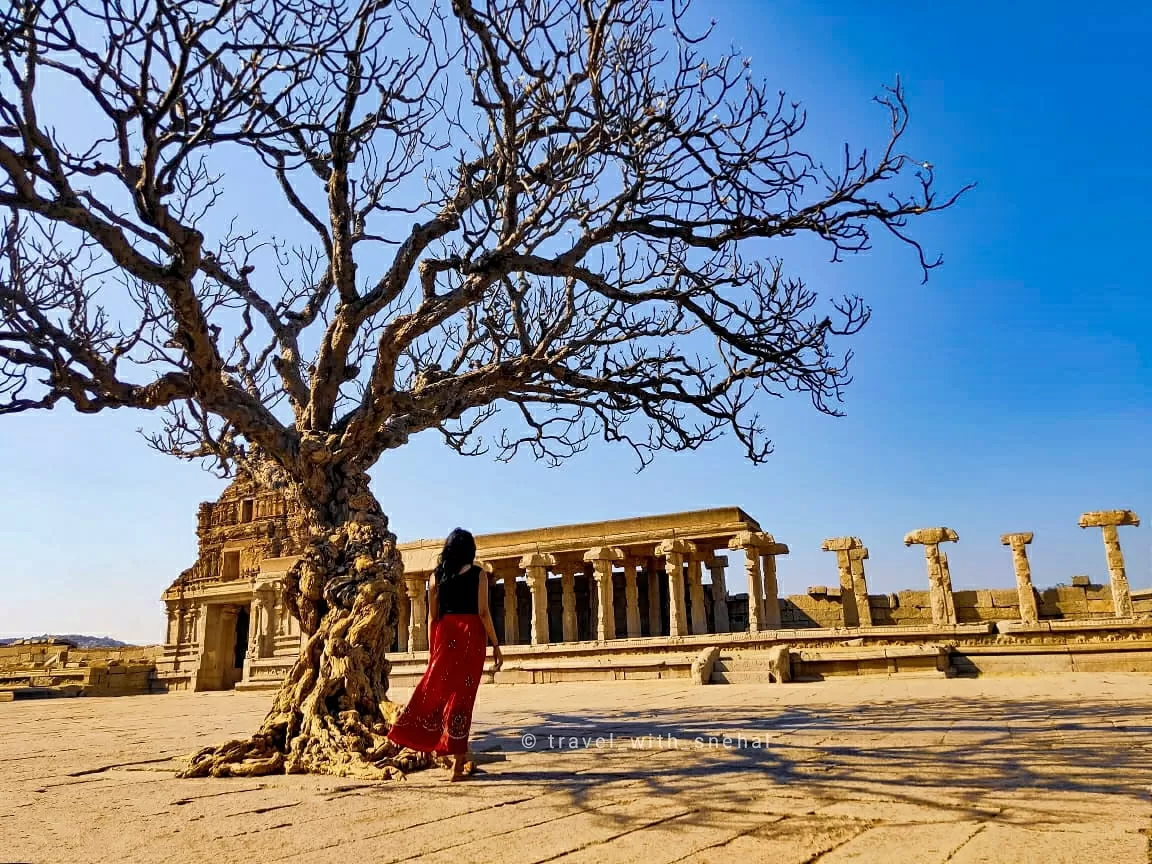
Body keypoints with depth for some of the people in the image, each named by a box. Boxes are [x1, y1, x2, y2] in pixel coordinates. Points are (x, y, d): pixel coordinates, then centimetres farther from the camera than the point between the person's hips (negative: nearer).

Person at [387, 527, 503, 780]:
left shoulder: (437, 576, 8)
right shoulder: (478, 574, 0)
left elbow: (432, 616, 8)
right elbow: (483, 613, -6)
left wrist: (432, 649, 15)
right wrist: (495, 645, 0)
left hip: (445, 634, 2)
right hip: (471, 636, -2)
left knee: (434, 688, 16)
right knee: (463, 694, 2)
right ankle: (457, 763, 6)